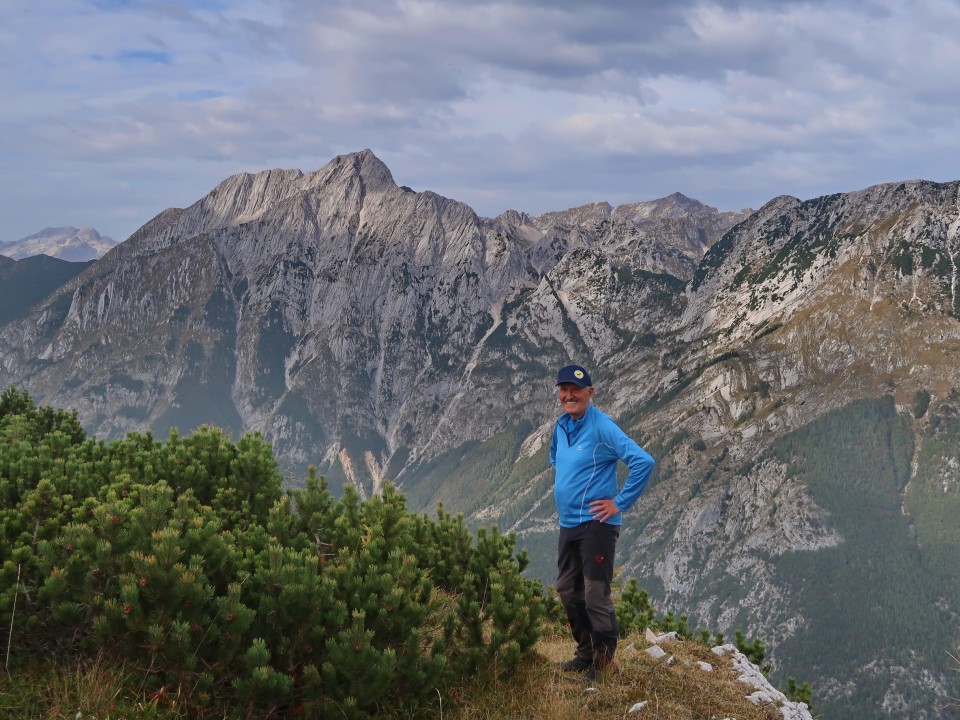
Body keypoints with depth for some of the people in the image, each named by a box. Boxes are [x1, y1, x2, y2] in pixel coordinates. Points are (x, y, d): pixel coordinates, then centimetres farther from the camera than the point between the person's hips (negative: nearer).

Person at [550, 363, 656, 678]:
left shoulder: (602, 427, -15)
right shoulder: (561, 426, 10)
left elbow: (643, 462, -24)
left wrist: (620, 503, -19)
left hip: (595, 523, -9)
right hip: (567, 523, 9)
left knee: (596, 595, -7)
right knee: (568, 591, 16)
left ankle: (604, 661, 5)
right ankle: (586, 653, 30)